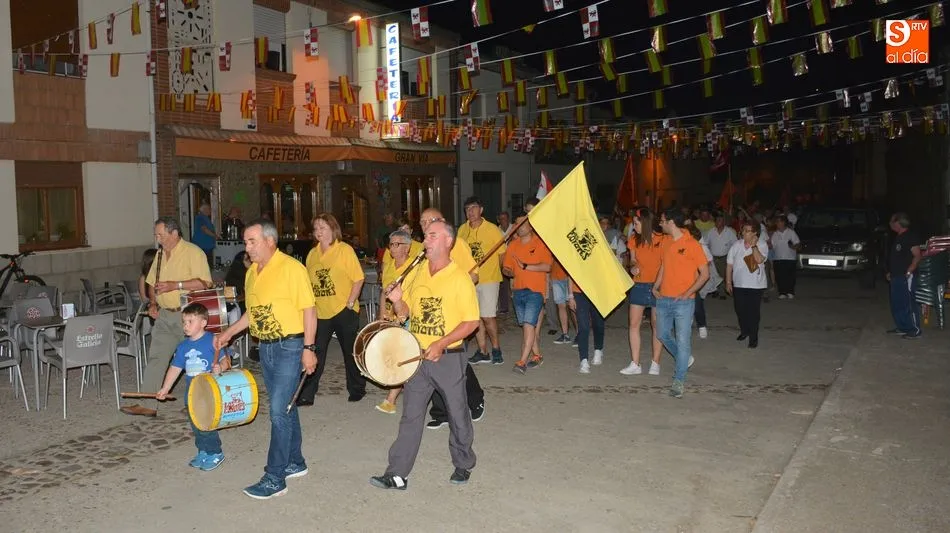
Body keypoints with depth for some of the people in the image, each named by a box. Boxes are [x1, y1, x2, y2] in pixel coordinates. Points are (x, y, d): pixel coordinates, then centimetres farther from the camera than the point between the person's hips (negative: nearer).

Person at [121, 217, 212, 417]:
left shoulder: (193, 252, -11)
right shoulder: (160, 255, 13)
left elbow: (205, 282, -21)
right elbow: (151, 282, 24)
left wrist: (175, 285, -22)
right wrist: (153, 303, 7)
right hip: (164, 315, 7)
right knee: (156, 357, 4)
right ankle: (147, 404, 8)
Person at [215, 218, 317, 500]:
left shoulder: (291, 268, -14)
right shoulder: (252, 272, 10)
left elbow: (309, 310, -14)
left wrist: (309, 348, -18)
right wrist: (228, 333, 13)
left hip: (290, 346, -8)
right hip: (266, 347, 8)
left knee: (279, 411, -7)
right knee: (284, 407, 16)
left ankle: (275, 478, -1)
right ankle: (295, 463, 29)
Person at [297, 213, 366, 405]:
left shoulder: (345, 250, -7)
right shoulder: (312, 254, 9)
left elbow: (358, 279, -9)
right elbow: (309, 282, 16)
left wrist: (350, 304, -14)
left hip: (343, 311, -4)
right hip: (320, 312, 4)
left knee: (350, 351, 10)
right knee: (315, 354, 3)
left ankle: (357, 389, 26)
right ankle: (306, 395, 8)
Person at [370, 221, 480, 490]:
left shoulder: (460, 278, -10)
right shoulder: (417, 273, 7)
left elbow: (471, 322, -12)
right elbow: (406, 312, 14)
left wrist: (442, 343, -22)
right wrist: (397, 302, -8)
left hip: (448, 357, -4)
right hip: (418, 356, 5)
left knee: (457, 414, 11)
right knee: (410, 415, 6)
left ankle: (463, 465, 30)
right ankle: (397, 474, 10)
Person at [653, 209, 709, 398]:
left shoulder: (692, 244, -11)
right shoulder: (666, 243, 8)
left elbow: (705, 273, -9)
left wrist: (687, 293, -15)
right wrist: (656, 286, 7)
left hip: (683, 301, -7)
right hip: (664, 299, 7)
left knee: (683, 340, -5)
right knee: (662, 334, 15)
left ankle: (679, 381, 2)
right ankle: (684, 359, 38)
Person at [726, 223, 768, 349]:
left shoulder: (761, 245, -8)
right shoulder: (737, 245, 0)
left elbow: (760, 260, -26)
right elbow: (729, 264, 4)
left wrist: (754, 245, -24)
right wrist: (728, 282, 4)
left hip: (755, 285, -3)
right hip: (738, 284, 3)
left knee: (753, 312, 3)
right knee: (740, 310, 13)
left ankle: (753, 337, 17)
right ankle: (744, 331, 36)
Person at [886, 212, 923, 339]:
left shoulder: (911, 236, -12)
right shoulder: (898, 237, 16)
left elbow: (917, 256, -17)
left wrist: (908, 272, -22)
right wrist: (890, 272, 17)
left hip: (906, 277, -10)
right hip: (896, 277, 10)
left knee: (910, 304, -6)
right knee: (896, 304, 13)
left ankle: (915, 330, -1)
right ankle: (902, 328, 22)